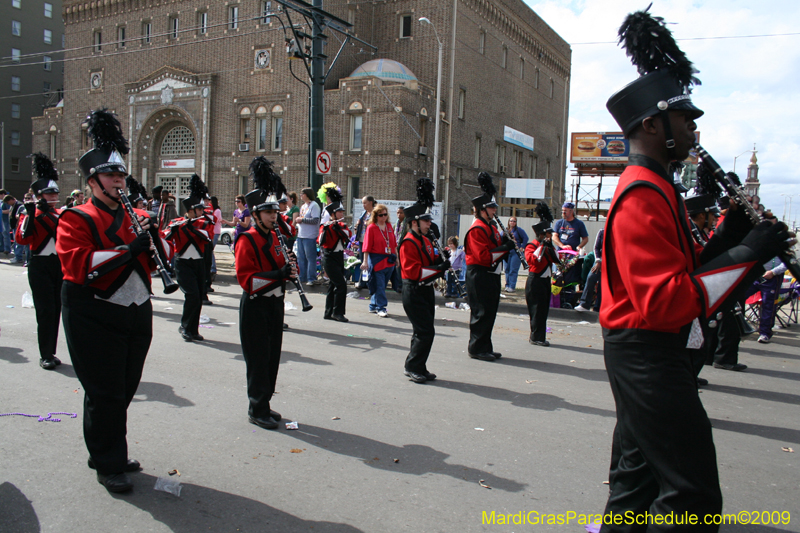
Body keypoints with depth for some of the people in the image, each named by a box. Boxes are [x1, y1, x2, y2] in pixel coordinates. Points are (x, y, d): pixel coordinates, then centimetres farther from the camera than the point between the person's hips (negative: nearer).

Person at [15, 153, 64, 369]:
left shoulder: (61, 213, 10)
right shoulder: (30, 214, -1)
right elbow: (21, 239, -16)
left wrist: (46, 212, -19)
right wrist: (30, 214, -21)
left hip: (60, 265, 4)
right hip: (40, 266, -4)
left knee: (55, 310, 8)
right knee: (45, 311, -7)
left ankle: (51, 352, 18)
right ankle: (45, 355, 2)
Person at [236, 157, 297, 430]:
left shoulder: (275, 237, 9)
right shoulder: (247, 241, -14)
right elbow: (246, 279, -21)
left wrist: (290, 268, -6)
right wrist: (279, 274, -29)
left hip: (275, 304, 8)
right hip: (255, 307, -8)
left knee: (272, 357, 14)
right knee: (258, 360, 0)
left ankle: (264, 402, 28)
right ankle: (257, 410, 13)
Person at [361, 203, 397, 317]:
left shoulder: (389, 226, 10)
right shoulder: (371, 227, -6)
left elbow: (394, 243, 16)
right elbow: (367, 246, -8)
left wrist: (396, 257, 14)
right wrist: (365, 262, -11)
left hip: (389, 260, 6)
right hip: (377, 260, -6)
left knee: (382, 285, 12)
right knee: (379, 285, -5)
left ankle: (373, 306, 24)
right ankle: (381, 308, 0)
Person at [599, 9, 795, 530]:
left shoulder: (656, 189, 14)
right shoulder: (642, 197, -20)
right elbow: (666, 304, -26)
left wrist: (724, 240, 5)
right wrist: (744, 254, -22)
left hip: (656, 352, 11)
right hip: (648, 354, -11)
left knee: (639, 469, 21)